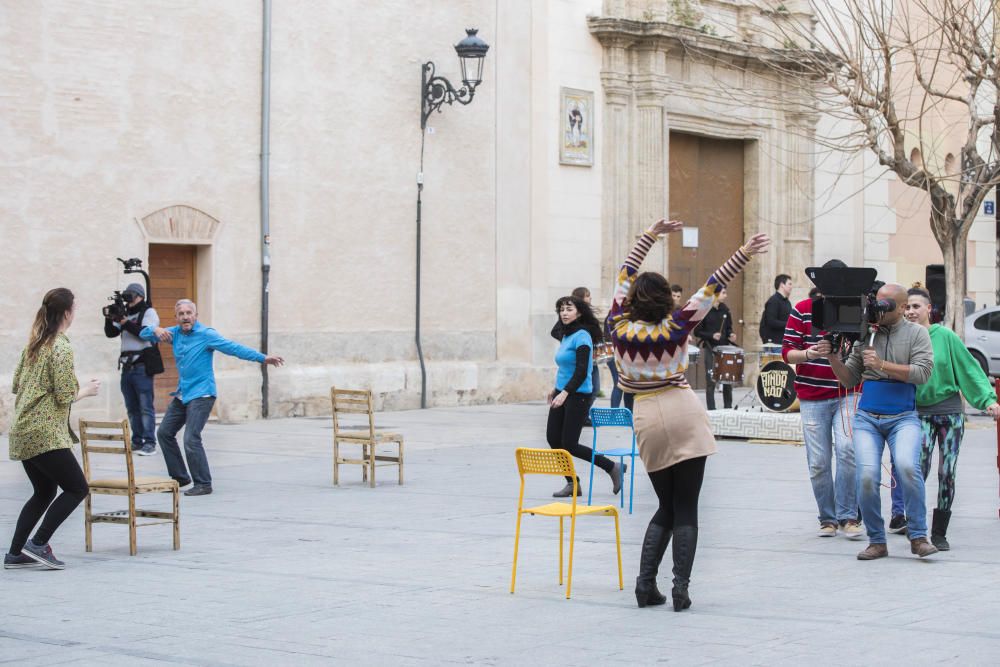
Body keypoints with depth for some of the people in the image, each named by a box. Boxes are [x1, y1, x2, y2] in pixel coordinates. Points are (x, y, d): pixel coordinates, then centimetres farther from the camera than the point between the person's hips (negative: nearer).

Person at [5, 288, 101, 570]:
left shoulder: (34, 343, 12)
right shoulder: (62, 348, -13)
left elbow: (16, 384, 17)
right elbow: (65, 396, -16)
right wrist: (87, 390, 1)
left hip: (23, 431, 9)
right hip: (46, 434, -9)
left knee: (43, 492, 17)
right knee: (77, 488, 0)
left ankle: (15, 554, 14)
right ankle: (38, 544, -4)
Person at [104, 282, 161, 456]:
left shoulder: (149, 312, -1)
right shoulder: (125, 313, 17)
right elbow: (110, 333, 13)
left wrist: (126, 323, -18)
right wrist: (109, 320, -5)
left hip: (142, 367, -7)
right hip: (127, 367, 7)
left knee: (145, 407, -9)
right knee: (132, 408, 10)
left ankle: (149, 443, -9)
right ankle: (137, 441, 15)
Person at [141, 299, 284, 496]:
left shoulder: (206, 334, -13)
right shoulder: (175, 333, 7)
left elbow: (234, 348, -21)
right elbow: (144, 335, 13)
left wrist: (263, 358, -31)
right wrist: (156, 330, -12)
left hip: (201, 395, -8)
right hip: (182, 395, 8)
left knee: (191, 439, -17)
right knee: (164, 432, 13)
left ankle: (203, 484, -7)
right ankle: (180, 477, 26)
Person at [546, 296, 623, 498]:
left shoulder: (582, 336, -14)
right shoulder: (565, 336, 11)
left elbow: (581, 371, -22)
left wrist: (565, 392, -31)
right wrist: (556, 388, 30)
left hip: (578, 396, -8)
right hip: (562, 393, 8)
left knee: (569, 445, -8)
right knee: (553, 439, 1)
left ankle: (613, 468, 5)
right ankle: (573, 484, 11)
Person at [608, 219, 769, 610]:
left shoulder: (619, 326, -2)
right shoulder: (673, 328, -8)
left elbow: (626, 275, 10)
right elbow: (712, 288, -8)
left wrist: (651, 236, 17)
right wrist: (744, 255, -7)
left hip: (647, 421, 3)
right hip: (683, 416, -3)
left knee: (666, 508, 15)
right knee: (686, 510, 0)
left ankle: (646, 584, 3)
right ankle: (680, 590, -7)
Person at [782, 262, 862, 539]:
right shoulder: (802, 310, 1)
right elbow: (787, 352, -1)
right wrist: (810, 354, -21)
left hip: (848, 394, 0)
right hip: (813, 397, 0)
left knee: (847, 450, -18)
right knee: (818, 462, 1)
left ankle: (848, 517, -10)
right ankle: (827, 519, 16)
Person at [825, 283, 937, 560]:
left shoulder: (916, 333, 5)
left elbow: (922, 372, -9)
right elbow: (849, 379, 14)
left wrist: (882, 365, -16)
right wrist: (833, 357, -4)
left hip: (903, 417, -2)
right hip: (867, 417, 2)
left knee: (908, 467, -26)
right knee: (867, 477, -15)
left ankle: (918, 537, -13)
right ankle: (876, 542, 1)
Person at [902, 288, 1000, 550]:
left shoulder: (945, 336, -4)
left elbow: (969, 368, -3)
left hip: (950, 410, 0)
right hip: (920, 412, 0)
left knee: (947, 473, 1)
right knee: (919, 469, -17)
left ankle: (939, 533, 12)